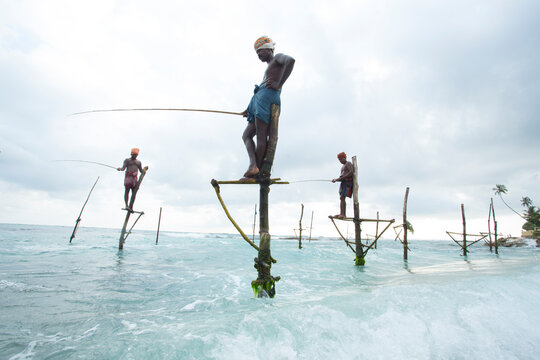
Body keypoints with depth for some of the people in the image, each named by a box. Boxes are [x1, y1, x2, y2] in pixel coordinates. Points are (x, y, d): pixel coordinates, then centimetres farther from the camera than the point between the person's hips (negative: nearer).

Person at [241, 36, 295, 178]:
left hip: (267, 95, -10)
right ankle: (253, 164, -18)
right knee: (246, 135, 0)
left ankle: (257, 170, -25)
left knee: (261, 135, -19)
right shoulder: (269, 69, 40)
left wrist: (279, 84, -18)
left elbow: (291, 60, -12)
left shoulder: (278, 57, 13)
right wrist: (250, 109, 33)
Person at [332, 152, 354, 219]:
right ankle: (344, 214, 9)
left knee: (342, 198, -18)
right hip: (343, 183, 10)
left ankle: (342, 214, -21)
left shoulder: (348, 163, -3)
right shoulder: (343, 166, 27)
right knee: (342, 198, 7)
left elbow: (351, 172, -19)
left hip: (348, 182, -10)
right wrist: (335, 180, 6)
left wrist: (341, 178, -20)